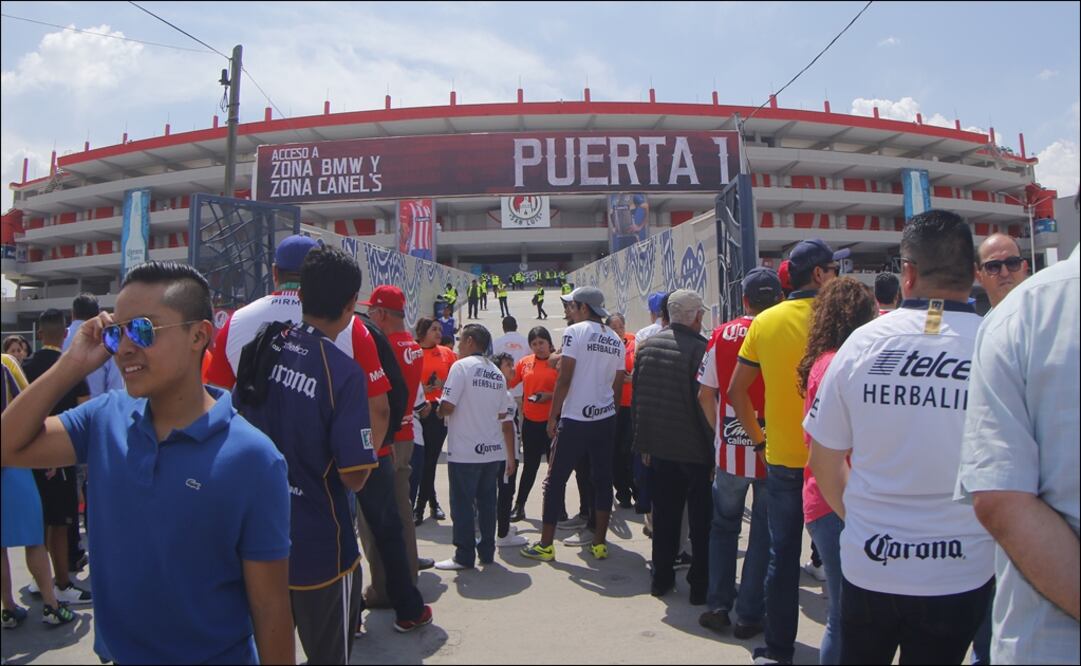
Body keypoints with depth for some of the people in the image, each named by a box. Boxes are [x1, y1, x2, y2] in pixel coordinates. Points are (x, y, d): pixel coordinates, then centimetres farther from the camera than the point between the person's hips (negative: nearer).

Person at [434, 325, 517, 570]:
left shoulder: (462, 366, -8)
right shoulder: (498, 373, 11)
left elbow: (447, 406, -17)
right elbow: (507, 420, 11)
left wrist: (439, 411, 7)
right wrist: (510, 456, 16)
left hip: (465, 451, -6)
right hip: (493, 451, 6)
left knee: (462, 504, 3)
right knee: (487, 502, 13)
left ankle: (464, 556, 8)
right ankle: (486, 552, 20)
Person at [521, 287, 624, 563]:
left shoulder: (576, 332, -9)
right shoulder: (616, 340, 9)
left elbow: (564, 378, -12)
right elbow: (618, 384, 12)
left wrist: (553, 416, -6)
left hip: (575, 419, -6)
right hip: (606, 419, 6)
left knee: (556, 480, 4)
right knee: (603, 480, 11)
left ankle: (545, 545, 9)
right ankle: (600, 543, 17)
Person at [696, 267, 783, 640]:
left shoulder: (722, 334, -2)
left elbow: (705, 394, 2)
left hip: (730, 450, 2)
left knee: (723, 527, 18)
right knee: (763, 534, 11)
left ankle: (718, 606, 21)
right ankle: (749, 615, 18)